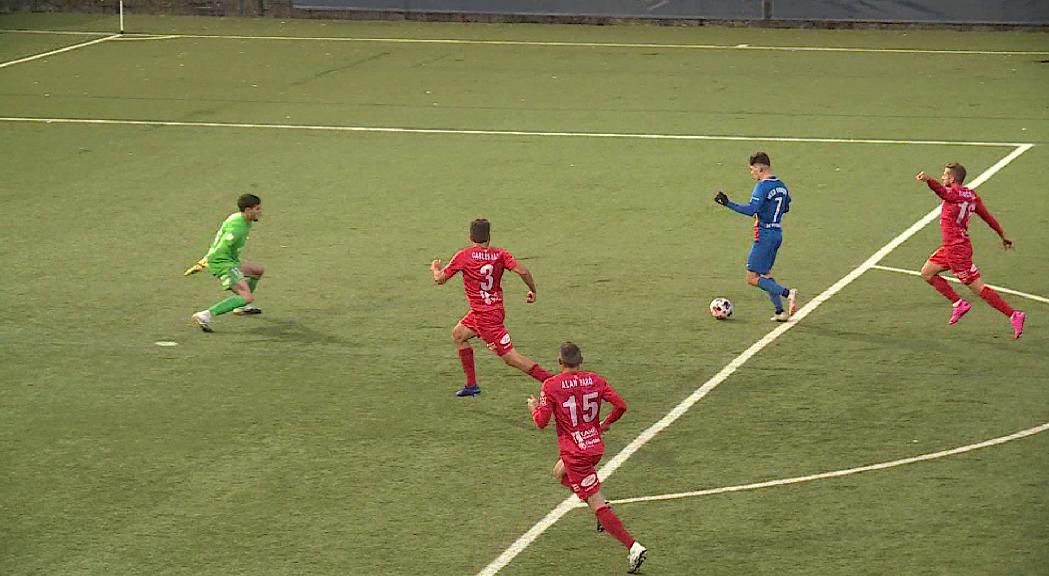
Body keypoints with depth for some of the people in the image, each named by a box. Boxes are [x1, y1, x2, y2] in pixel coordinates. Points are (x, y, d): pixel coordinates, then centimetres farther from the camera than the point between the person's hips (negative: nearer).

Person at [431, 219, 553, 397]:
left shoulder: (463, 256, -13)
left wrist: (436, 268, 19)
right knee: (458, 334, 24)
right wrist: (533, 290, 2)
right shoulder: (500, 254, -4)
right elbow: (522, 271, -15)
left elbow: (439, 279, -4)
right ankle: (471, 385, 24)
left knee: (511, 356, -7)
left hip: (485, 315, -7)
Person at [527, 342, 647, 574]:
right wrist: (606, 423, 15)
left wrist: (534, 408, 11)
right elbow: (621, 405, -4)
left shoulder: (551, 386, -12)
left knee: (597, 507, -4)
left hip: (575, 453, -6)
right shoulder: (595, 380, 0)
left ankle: (634, 547, -15)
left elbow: (541, 422, -12)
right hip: (596, 447, 6)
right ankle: (602, 504, 20)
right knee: (560, 473, 33)